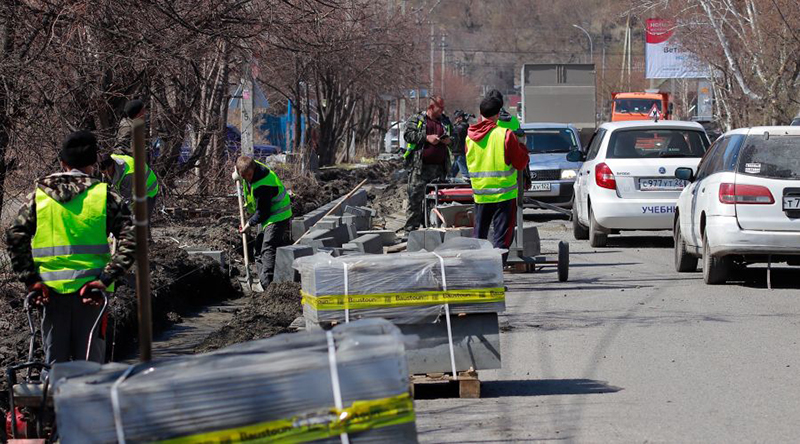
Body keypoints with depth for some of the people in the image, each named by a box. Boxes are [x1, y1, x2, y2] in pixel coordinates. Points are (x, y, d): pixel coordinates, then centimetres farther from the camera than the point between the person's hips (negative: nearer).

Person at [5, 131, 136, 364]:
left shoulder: (39, 195, 6)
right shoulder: (104, 195, 0)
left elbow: (15, 236, -2)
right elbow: (130, 239, -10)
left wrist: (31, 280, -3)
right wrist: (105, 279, -12)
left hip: (51, 290, 2)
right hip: (89, 289, -2)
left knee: (54, 361, 11)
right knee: (89, 360, 5)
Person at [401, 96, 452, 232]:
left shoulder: (445, 121, 19)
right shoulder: (416, 119, 5)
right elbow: (408, 134, -8)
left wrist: (449, 141, 2)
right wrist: (426, 138, -14)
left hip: (439, 168, 5)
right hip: (420, 167, -5)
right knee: (416, 197, -8)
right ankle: (411, 228, -5)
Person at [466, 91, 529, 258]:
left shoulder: (470, 136, 2)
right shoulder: (506, 135, -14)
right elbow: (521, 163, -8)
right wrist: (522, 146, 10)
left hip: (479, 193, 5)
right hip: (504, 193, -5)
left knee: (479, 233, 16)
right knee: (502, 234, 0)